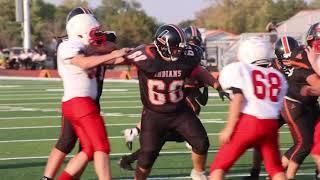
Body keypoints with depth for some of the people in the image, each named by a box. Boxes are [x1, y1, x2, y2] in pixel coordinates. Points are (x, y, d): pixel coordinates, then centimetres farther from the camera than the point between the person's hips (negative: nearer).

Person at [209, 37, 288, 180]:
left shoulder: (239, 70, 5)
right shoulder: (278, 76, 19)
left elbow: (238, 99, -6)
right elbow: (277, 106, 12)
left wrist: (229, 128, -7)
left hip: (248, 122, -4)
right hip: (271, 125, 4)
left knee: (219, 166, 6)